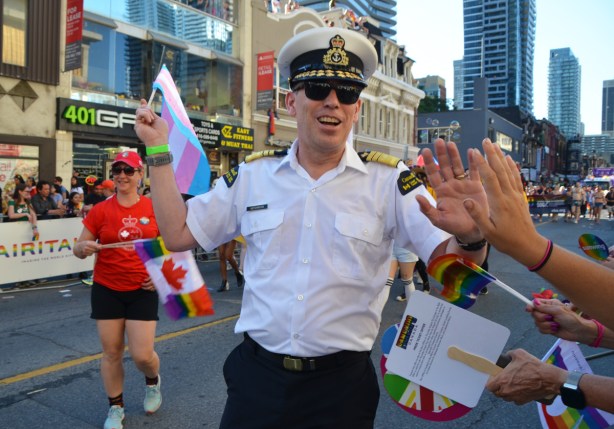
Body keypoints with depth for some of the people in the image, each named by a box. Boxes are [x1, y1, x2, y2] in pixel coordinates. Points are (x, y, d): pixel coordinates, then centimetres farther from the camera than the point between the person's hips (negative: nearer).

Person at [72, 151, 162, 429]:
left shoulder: (154, 208, -4)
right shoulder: (101, 210, -3)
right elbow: (79, 249, 3)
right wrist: (84, 247, -21)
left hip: (142, 290, -1)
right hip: (107, 290, 1)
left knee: (142, 354, -2)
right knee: (111, 352, 9)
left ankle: (153, 381, 34)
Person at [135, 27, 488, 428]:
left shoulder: (389, 180, -8)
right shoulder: (252, 174, 0)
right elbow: (178, 234, 5)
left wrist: (471, 237, -35)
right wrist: (158, 150, 1)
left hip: (342, 384, -1)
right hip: (256, 375, 2)